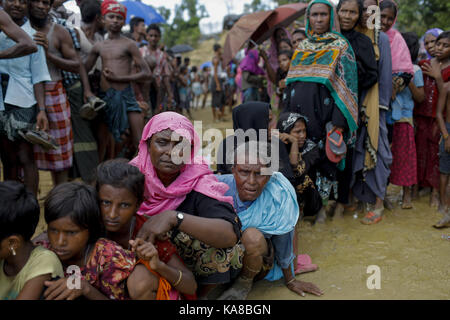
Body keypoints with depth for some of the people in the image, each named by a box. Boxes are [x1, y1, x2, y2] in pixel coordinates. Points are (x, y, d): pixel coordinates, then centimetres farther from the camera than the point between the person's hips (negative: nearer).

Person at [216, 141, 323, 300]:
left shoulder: (278, 196, -24)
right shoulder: (219, 185, -23)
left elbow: (283, 242, -10)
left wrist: (290, 280, 2)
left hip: (257, 256, -2)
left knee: (253, 236, -32)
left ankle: (245, 282, -5)